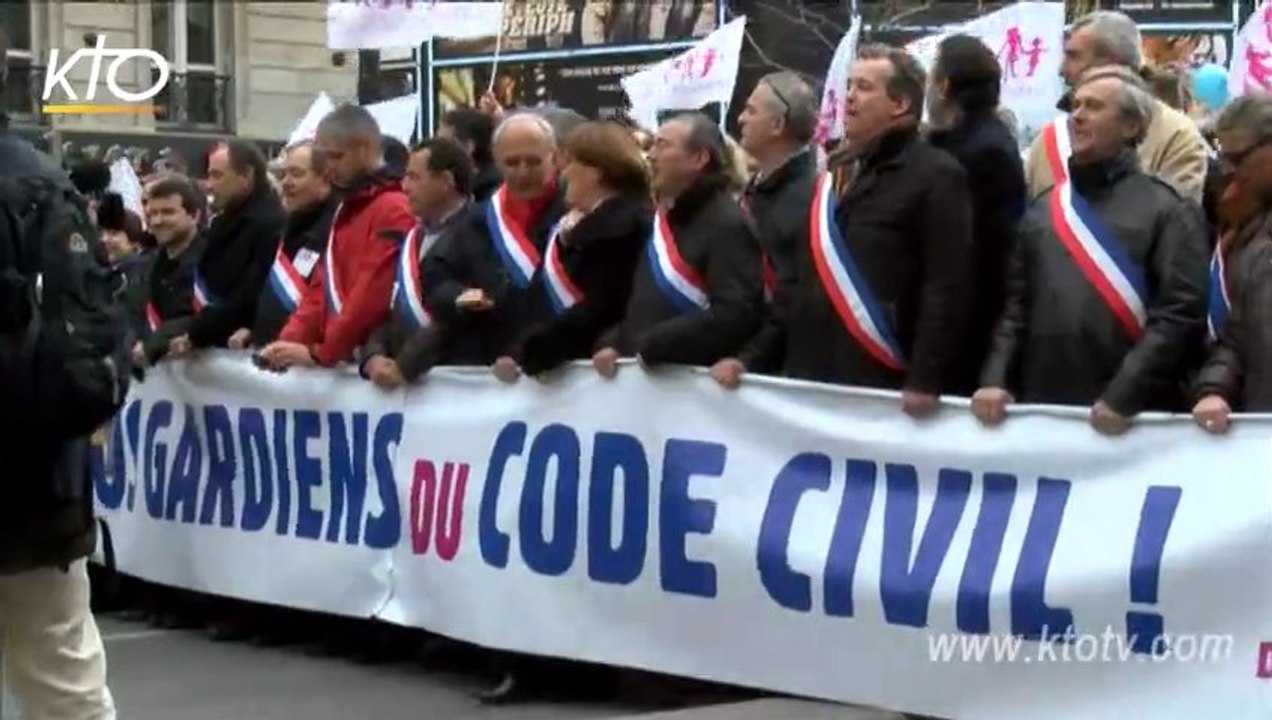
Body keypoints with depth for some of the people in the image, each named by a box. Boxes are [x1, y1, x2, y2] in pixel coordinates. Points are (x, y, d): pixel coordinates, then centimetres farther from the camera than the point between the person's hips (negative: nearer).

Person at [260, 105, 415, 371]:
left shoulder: (393, 210, -13)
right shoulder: (346, 209, 18)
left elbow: (372, 295, -20)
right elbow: (324, 287, 17)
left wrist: (320, 353, -17)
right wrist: (290, 340, 2)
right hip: (341, 360, 9)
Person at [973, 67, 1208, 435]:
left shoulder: (1165, 209, -1)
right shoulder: (1043, 210, 15)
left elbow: (1180, 314, -10)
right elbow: (1015, 306, 14)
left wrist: (1124, 398, -17)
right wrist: (995, 379, -1)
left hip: (1128, 419, -4)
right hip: (1040, 408, 4)